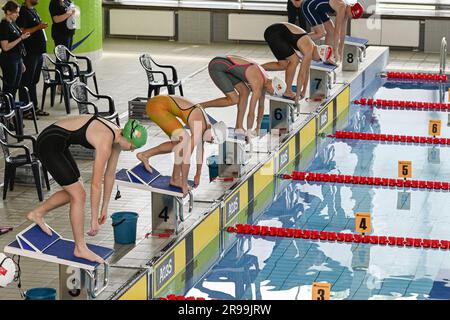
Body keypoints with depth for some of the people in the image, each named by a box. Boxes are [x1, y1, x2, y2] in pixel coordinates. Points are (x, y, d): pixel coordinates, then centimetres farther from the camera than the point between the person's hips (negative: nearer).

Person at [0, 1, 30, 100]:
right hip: (9, 61, -9)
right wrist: (21, 38, -20)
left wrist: (21, 62, 19)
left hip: (17, 59, 9)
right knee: (8, 89, -4)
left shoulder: (13, 24, 12)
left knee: (15, 88, 11)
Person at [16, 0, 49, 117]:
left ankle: (34, 108, 23)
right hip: (29, 54, -9)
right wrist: (38, 27, -23)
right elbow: (21, 32, -20)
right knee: (26, 82, -3)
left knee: (34, 81, 16)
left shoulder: (33, 11, 15)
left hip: (38, 52, 9)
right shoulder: (23, 12, -14)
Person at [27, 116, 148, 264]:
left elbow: (110, 174, 11)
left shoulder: (117, 136, 1)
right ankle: (80, 248, 4)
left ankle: (37, 214, 33)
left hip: (58, 144, 10)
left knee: (74, 192, 16)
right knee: (79, 195, -7)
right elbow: (96, 184, -23)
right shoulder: (105, 143, -26)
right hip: (49, 145, -10)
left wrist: (104, 208, 16)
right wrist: (94, 219, -17)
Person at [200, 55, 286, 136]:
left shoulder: (265, 79, 9)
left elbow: (261, 105, 21)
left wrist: (258, 127, 26)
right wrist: (249, 132, -8)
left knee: (245, 92, 4)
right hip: (217, 66, -9)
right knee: (234, 100, -12)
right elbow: (251, 112, -18)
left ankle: (239, 127, 5)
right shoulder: (258, 87, -20)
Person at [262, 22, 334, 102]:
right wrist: (298, 94, -10)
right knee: (294, 60, -10)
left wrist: (304, 91, 23)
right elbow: (302, 74, -15)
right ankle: (288, 92, -3)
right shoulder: (309, 51, -17)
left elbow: (306, 71, 19)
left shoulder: (311, 46, 11)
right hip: (274, 33, -9)